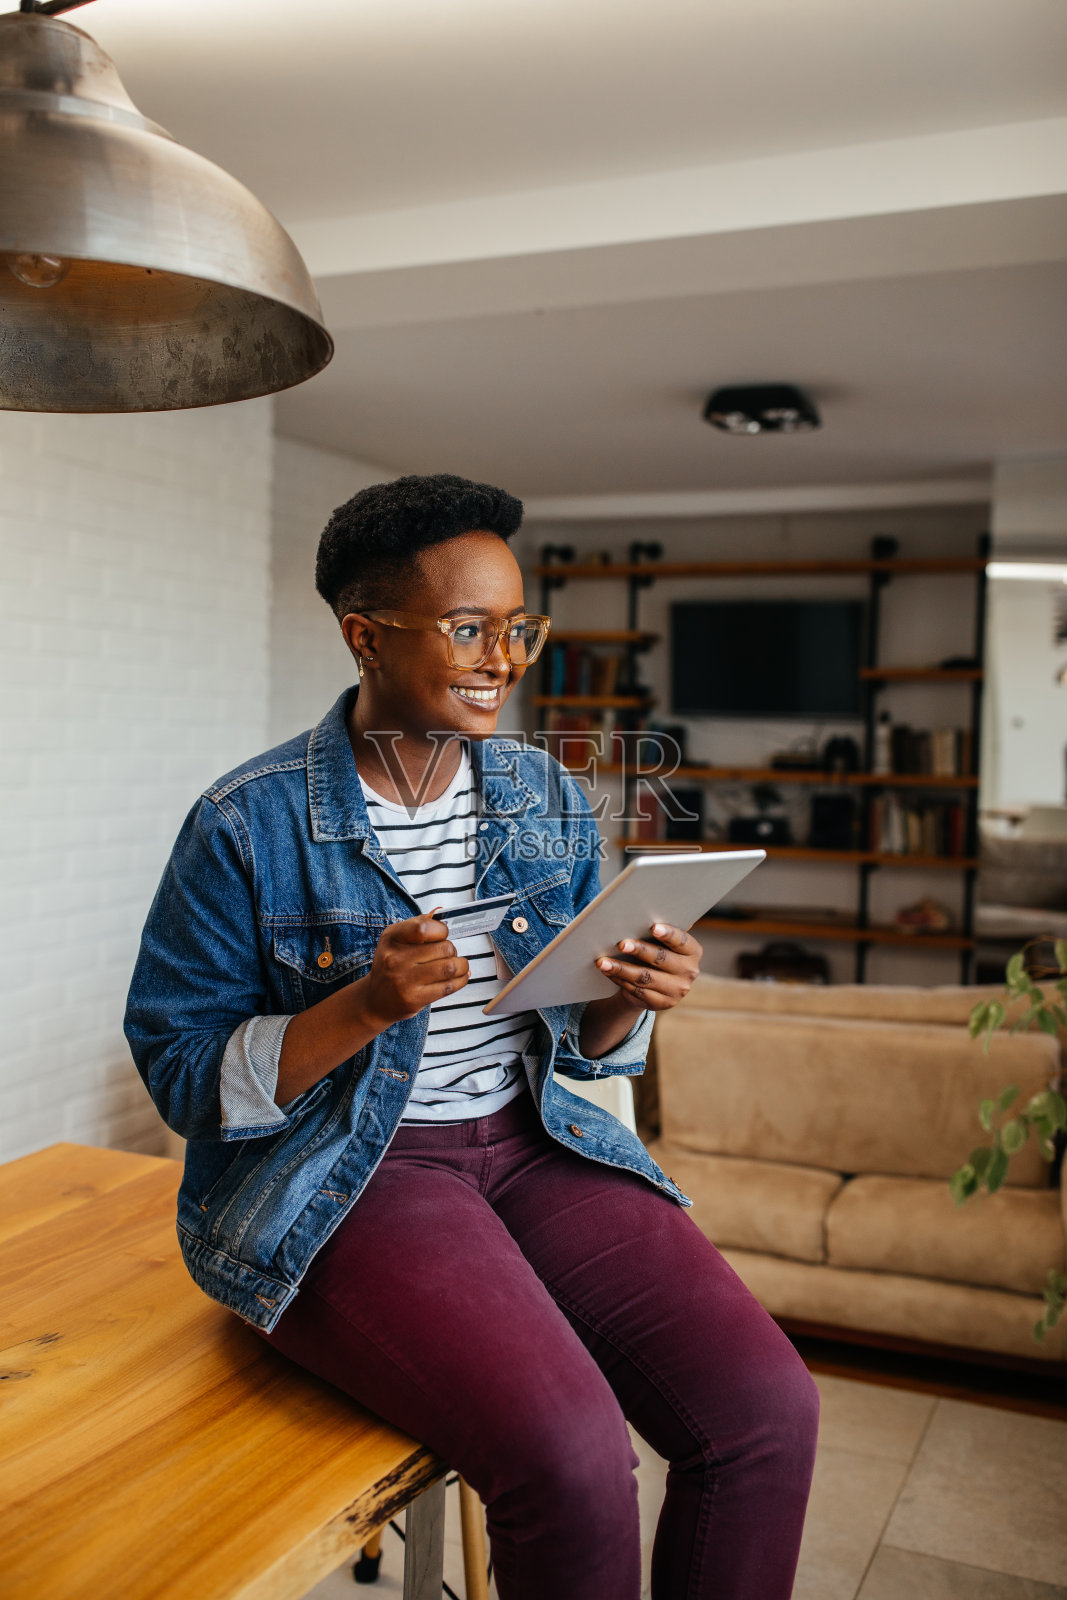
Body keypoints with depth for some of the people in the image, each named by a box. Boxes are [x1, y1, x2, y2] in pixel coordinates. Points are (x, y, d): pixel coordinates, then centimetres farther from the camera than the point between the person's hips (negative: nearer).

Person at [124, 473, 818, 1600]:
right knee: (572, 1456, -27)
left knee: (768, 1409, -14)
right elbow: (181, 1074, -7)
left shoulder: (550, 801, 7)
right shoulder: (246, 824, -8)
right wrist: (367, 1008, -22)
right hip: (337, 1177, -4)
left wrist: (626, 1003, -9)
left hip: (533, 1143, 5)